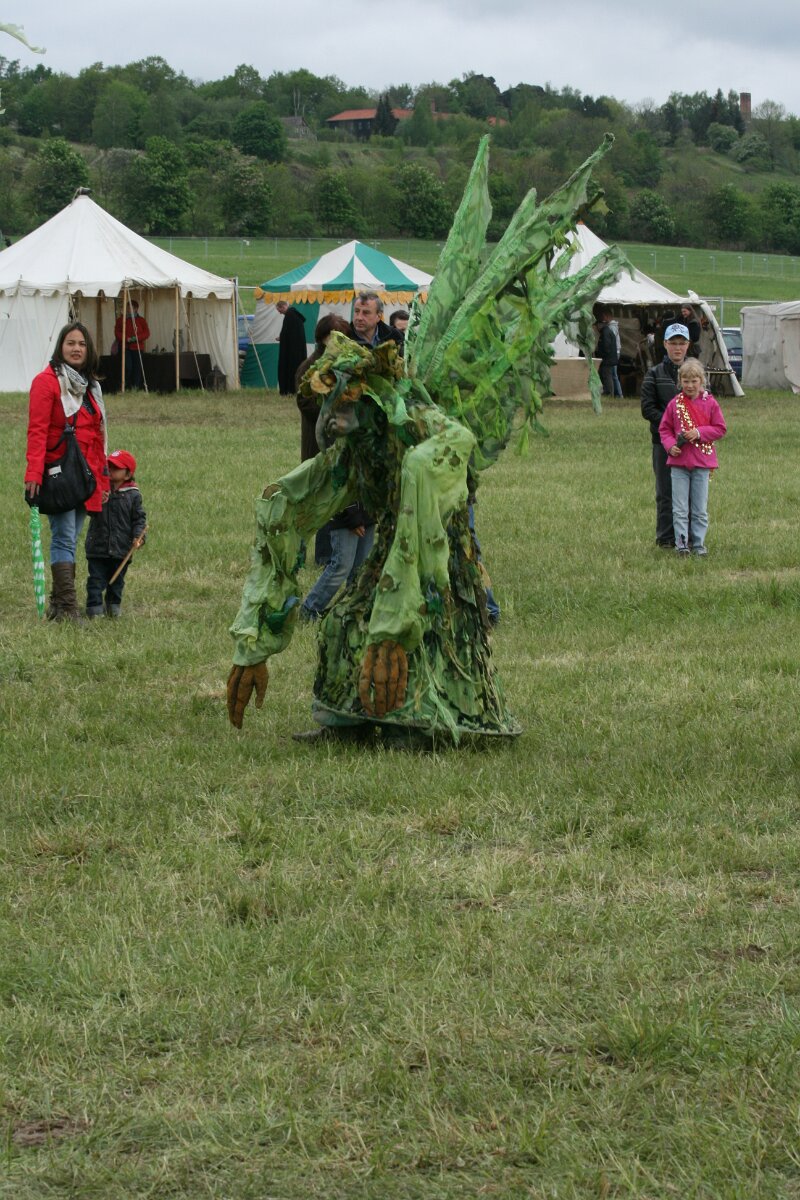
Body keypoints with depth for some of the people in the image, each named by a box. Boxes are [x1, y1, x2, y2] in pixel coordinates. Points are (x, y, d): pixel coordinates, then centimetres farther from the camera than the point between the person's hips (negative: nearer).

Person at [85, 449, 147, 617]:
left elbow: (139, 518, 1)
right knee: (96, 579, -1)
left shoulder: (133, 495, -1)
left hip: (121, 548, 0)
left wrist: (138, 537, -12)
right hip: (98, 546, 0)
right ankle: (94, 607, 2)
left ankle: (113, 606, 27)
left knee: (117, 580, 13)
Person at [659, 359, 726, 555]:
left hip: (702, 461, -1)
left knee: (700, 508, 5)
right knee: (679, 508, 0)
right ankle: (681, 543, 3)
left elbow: (720, 429, 1)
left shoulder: (710, 403, 0)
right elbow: (664, 428, 7)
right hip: (679, 460, 1)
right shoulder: (675, 403, 2)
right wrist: (670, 445, -11)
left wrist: (699, 432, -13)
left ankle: (699, 543, 12)